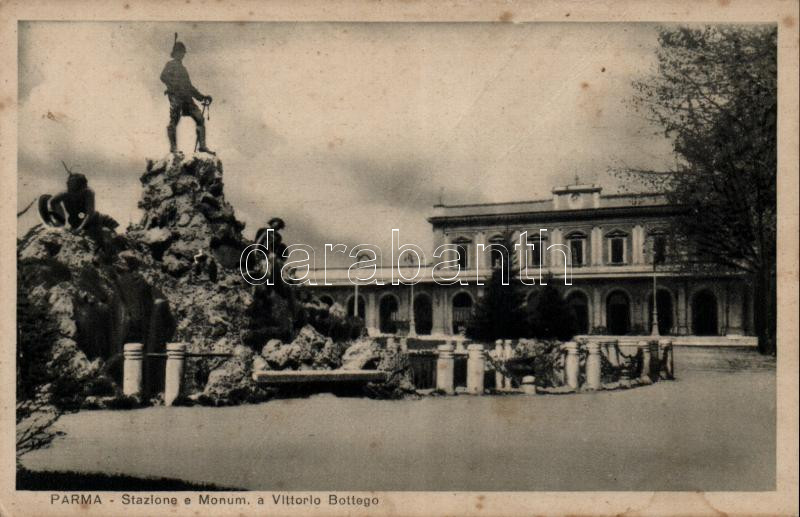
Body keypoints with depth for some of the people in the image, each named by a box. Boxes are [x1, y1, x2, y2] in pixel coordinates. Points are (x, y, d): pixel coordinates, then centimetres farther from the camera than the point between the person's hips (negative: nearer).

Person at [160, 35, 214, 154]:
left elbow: (189, 86, 30)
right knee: (174, 121, -12)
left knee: (200, 118, -2)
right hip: (175, 96, -7)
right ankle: (173, 147, -10)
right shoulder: (171, 65, 6)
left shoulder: (183, 68, 28)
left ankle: (202, 146, -2)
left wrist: (202, 97, 24)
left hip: (186, 97, 7)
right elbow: (164, 77, -13)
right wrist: (173, 86, -22)